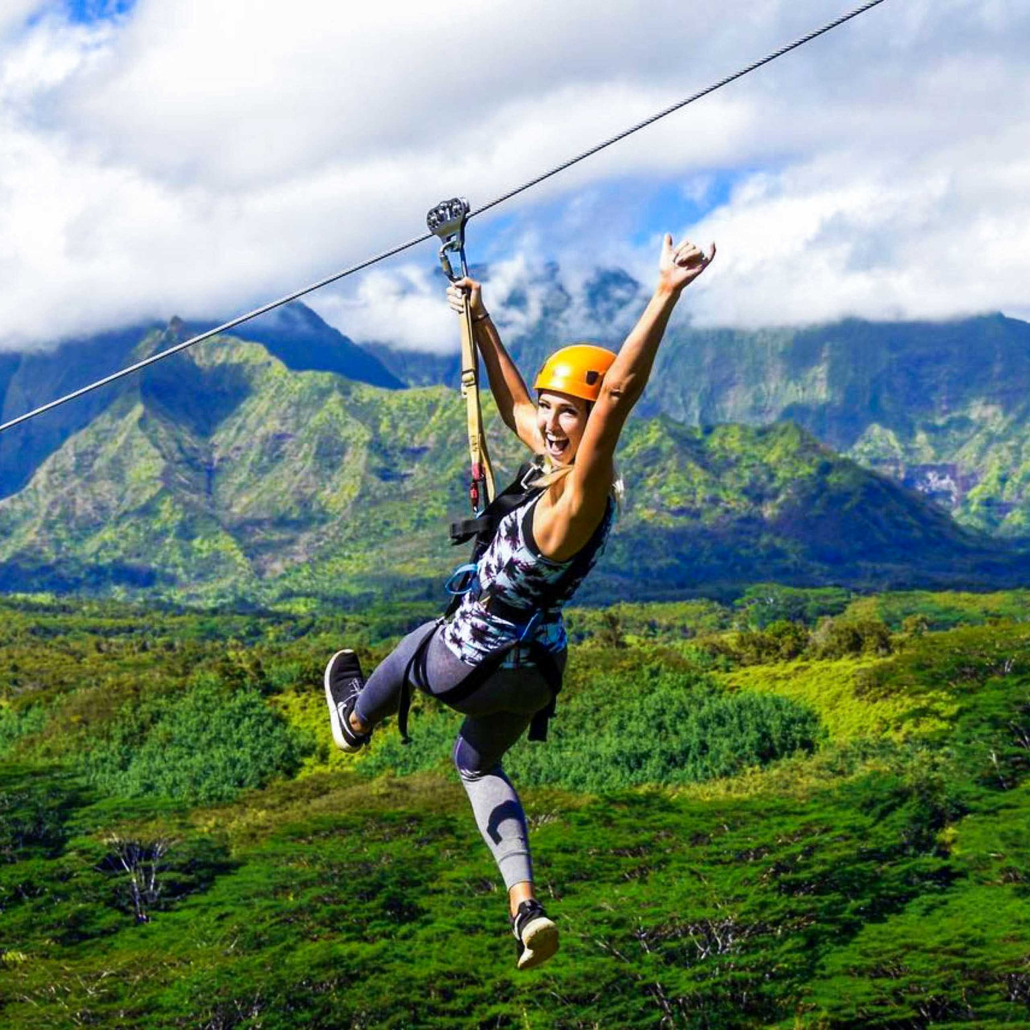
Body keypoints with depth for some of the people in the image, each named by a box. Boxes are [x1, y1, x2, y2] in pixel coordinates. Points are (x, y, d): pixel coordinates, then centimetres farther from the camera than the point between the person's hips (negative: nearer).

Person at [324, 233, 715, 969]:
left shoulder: (582, 491, -29)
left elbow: (621, 390, -45)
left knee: (420, 640, 27)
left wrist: (666, 296, -52)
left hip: (475, 667, -8)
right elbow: (514, 404, 13)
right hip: (532, 677, 8)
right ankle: (526, 906, 11)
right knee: (479, 764, 29)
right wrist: (482, 325, 17)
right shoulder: (560, 468, -5)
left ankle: (356, 722, 61)